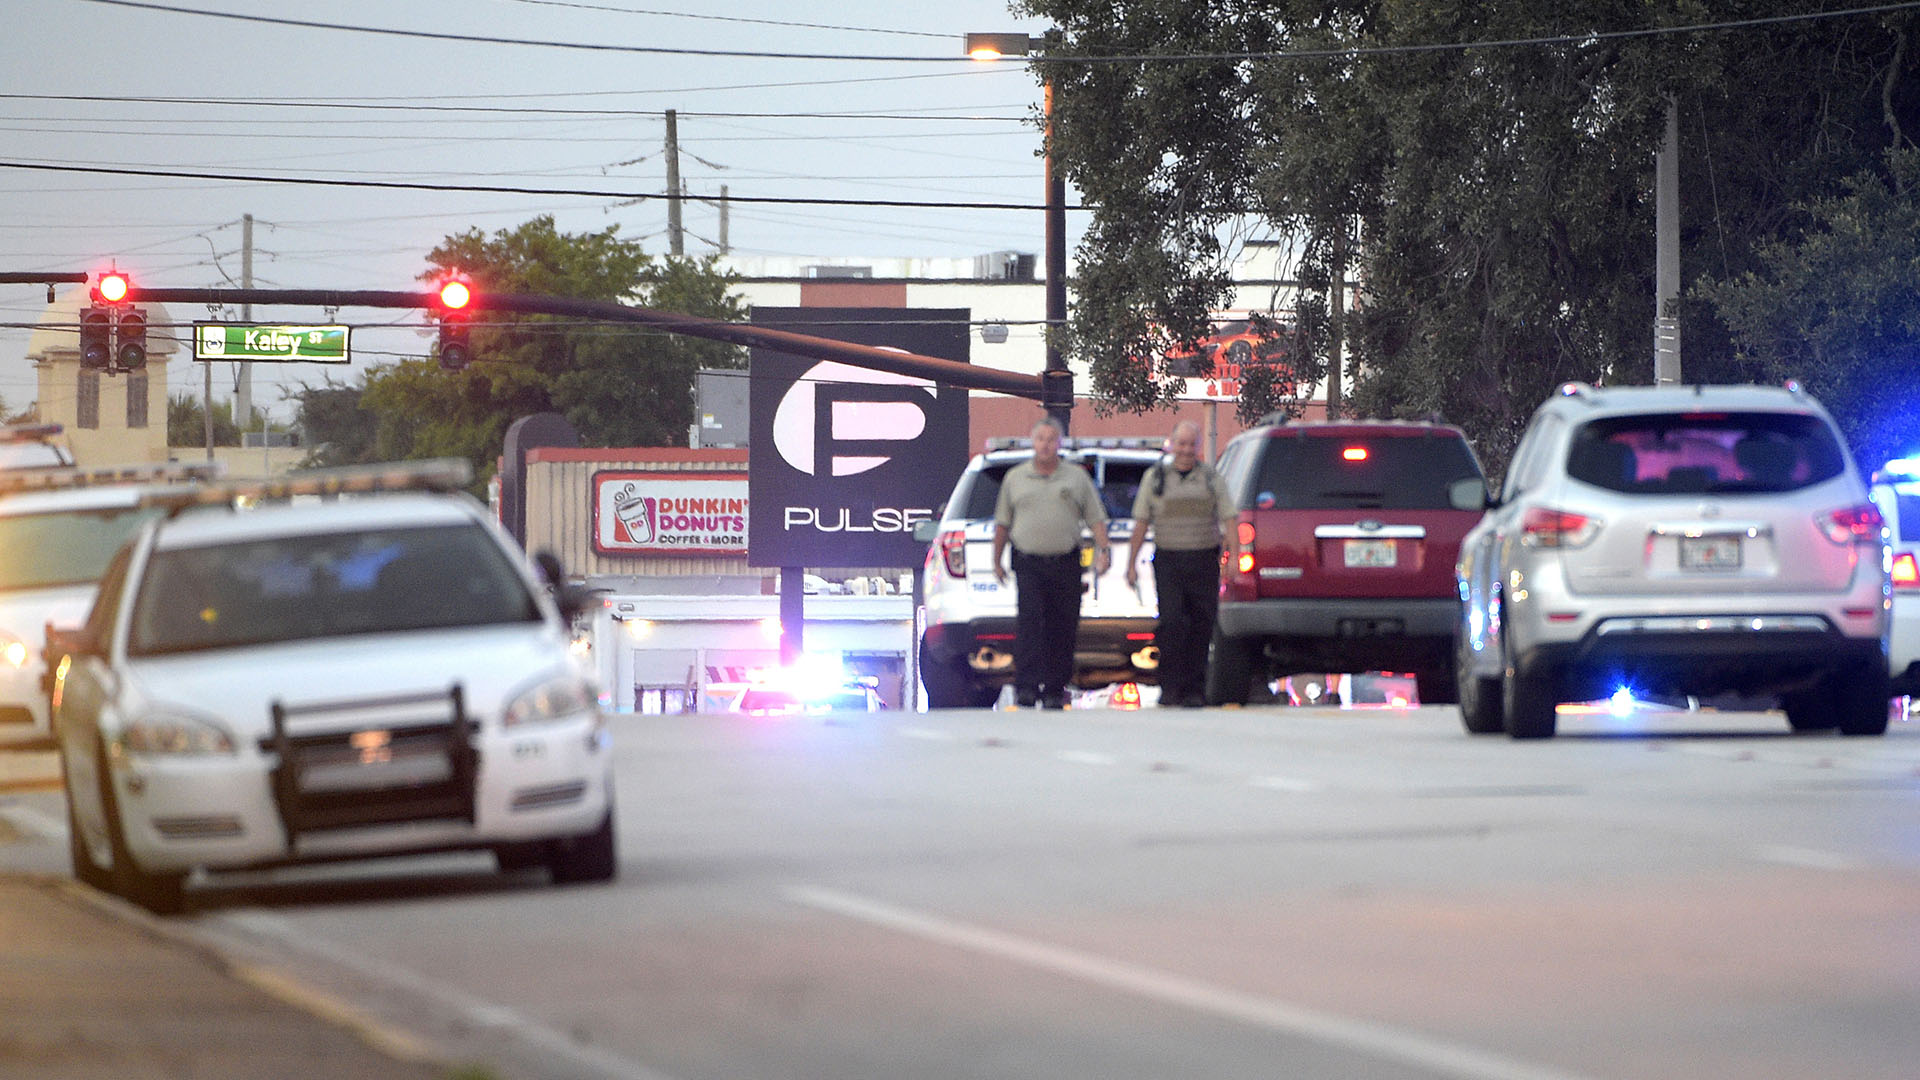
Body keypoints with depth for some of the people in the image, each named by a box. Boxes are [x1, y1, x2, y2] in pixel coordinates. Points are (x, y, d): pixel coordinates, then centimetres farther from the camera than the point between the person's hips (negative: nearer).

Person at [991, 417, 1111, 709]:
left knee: (1063, 629, 1)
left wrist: (1103, 549, -6)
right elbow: (1002, 523, 16)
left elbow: (1096, 518, 8)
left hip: (1066, 563, 1)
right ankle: (1026, 687, -19)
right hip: (1028, 562, -1)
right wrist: (997, 561, 15)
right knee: (1029, 622, -15)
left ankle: (1055, 690, 8)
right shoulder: (1015, 478, 11)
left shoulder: (1077, 477, 11)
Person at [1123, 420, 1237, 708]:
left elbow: (1229, 519, 3)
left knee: (1201, 627, 0)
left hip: (1204, 562, 1)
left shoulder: (1210, 478, 9)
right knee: (1171, 622, -13)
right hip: (1168, 561, -1)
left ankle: (1194, 690, 6)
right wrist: (1131, 563, 3)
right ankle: (1170, 687, -8)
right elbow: (1140, 524, 8)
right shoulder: (1155, 477, 8)